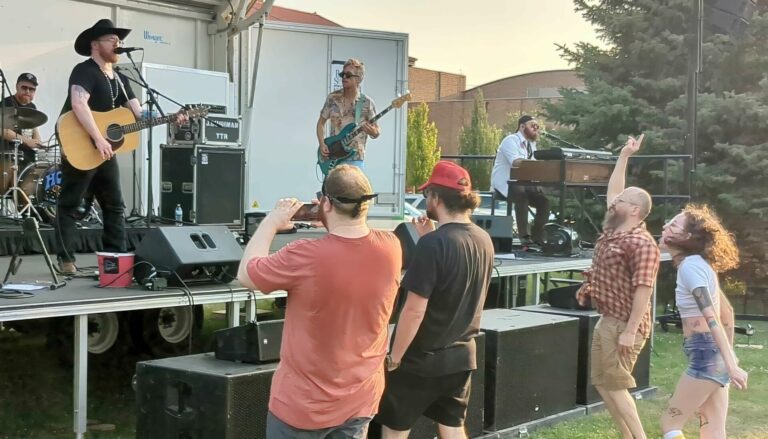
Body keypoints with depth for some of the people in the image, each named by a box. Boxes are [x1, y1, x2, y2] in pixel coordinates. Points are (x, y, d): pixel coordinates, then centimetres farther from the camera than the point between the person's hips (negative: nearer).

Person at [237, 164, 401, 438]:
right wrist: (334, 222, 8)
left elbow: (246, 275, -7)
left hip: (303, 404, -4)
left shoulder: (306, 256, -25)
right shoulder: (391, 248, -10)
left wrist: (272, 222, 2)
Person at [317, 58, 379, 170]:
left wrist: (373, 132, -22)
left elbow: (376, 132, 2)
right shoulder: (332, 98, 3)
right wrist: (322, 144, -1)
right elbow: (321, 122, 13)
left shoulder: (367, 103, -4)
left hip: (354, 159, -3)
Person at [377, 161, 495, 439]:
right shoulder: (484, 240, 1)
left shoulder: (434, 243, -21)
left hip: (422, 358, -7)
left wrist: (394, 358, -11)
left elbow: (414, 311, -22)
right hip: (462, 354, 7)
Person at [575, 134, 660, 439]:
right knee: (602, 382, 13)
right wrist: (624, 156, 17)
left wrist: (630, 331, -28)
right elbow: (612, 191, 20)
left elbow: (643, 289, -25)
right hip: (607, 320, 10)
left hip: (623, 324, -10)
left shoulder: (642, 244, -20)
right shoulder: (613, 229, 7)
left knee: (614, 385, -7)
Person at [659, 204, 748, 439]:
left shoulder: (689, 266, -14)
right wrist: (729, 356, 26)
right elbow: (726, 311, 22)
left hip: (706, 356, -9)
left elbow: (711, 317, -23)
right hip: (713, 355, 9)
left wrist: (730, 363, -28)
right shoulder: (700, 264, 15)